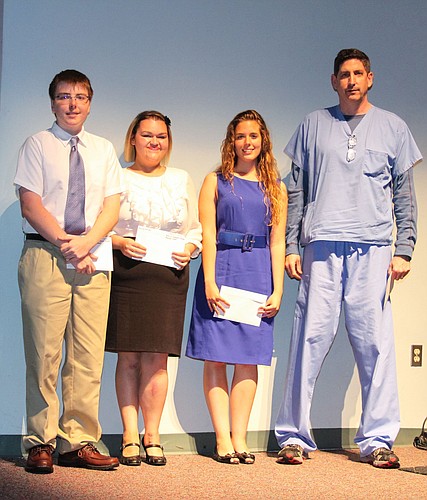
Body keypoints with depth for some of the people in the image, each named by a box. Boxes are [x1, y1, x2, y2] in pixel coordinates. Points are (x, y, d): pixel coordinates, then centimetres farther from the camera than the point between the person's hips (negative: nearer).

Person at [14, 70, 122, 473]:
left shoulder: (103, 150, 18)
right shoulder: (37, 145, 7)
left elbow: (112, 206, 9)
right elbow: (30, 203, -3)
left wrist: (86, 243, -8)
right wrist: (65, 244, -12)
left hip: (92, 258, 4)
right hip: (44, 255, -3)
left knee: (88, 356, 0)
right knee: (43, 353, -6)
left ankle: (79, 443, 4)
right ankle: (40, 443, 0)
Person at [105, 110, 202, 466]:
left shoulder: (182, 180, 18)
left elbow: (195, 229, 18)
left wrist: (189, 249, -1)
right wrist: (120, 243, -12)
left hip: (168, 276, 2)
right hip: (125, 274, -1)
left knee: (156, 358, -3)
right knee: (128, 357, -2)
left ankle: (152, 437, 5)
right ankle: (130, 437, 4)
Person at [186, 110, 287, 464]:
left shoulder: (276, 188, 13)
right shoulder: (216, 181, 8)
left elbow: (278, 242, 8)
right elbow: (207, 234, 0)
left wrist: (277, 290, 0)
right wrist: (210, 282, -11)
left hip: (258, 274, 2)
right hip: (221, 269, -2)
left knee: (249, 358, -1)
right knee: (216, 356, -5)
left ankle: (239, 437, 2)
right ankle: (223, 438, -2)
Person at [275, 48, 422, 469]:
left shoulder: (392, 128, 14)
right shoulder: (313, 125, 14)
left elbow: (404, 196, 12)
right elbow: (296, 191, 13)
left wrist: (404, 250, 2)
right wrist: (290, 246, 4)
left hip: (373, 249, 0)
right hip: (322, 247, 0)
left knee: (375, 343, -3)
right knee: (310, 339, -4)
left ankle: (376, 439, 4)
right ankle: (293, 436, 2)